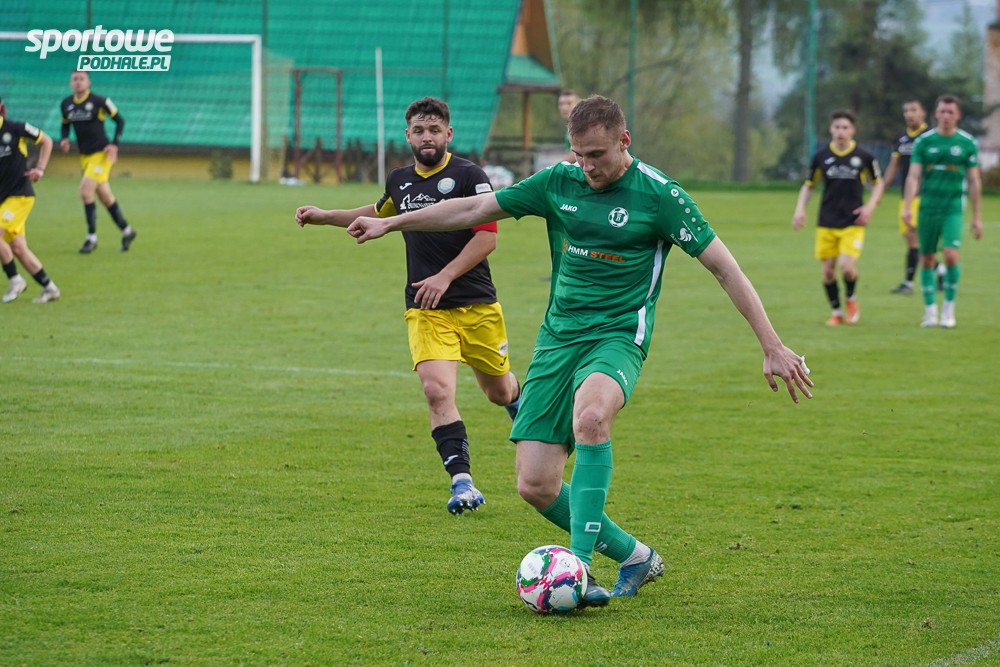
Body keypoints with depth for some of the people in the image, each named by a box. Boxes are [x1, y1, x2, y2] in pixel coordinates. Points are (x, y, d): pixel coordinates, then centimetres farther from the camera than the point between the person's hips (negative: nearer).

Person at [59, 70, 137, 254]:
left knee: (85, 191, -16)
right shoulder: (66, 105, 3)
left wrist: (114, 144, -15)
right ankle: (126, 231, 28)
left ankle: (91, 237, -5)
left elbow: (120, 121, -5)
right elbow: (66, 125, 19)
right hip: (85, 156, 6)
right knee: (105, 196, 12)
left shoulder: (100, 102, -13)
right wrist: (64, 140, -2)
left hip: (101, 154, -6)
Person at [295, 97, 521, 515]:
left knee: (499, 390, 14)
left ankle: (520, 405, 53)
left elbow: (487, 236, -12)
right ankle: (462, 483, -20)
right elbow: (382, 214, 33)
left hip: (476, 306, -2)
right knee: (437, 389, -20)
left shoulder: (468, 176, -7)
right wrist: (325, 217, 28)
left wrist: (444, 277, -19)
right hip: (425, 312, 3)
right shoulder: (399, 181, 10)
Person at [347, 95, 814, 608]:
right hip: (557, 336, 5)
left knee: (589, 416, -39)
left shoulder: (659, 195, -7)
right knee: (535, 486, -5)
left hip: (617, 338, -5)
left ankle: (580, 565, -38)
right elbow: (475, 209, 15)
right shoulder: (558, 182, 6)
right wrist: (390, 223, 16)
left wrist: (772, 347, -8)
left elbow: (725, 268, -5)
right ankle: (633, 557, 16)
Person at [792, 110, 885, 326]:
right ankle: (836, 312, 21)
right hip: (826, 223, 2)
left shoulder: (864, 157, -3)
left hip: (853, 223, -2)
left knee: (847, 266, -17)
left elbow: (878, 183, 11)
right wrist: (800, 209, -2)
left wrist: (870, 207, -4)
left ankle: (851, 299, 13)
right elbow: (808, 185, 12)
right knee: (828, 271, 1)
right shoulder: (821, 156, 1)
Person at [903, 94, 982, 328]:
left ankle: (949, 308, -1)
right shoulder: (924, 141, 3)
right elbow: (913, 176, -2)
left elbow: (974, 182, 6)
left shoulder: (967, 143, 2)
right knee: (927, 259, 4)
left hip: (953, 209, -2)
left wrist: (976, 217, 5)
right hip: (927, 209, 2)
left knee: (951, 255, -17)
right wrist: (907, 208, -15)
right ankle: (930, 311, 15)